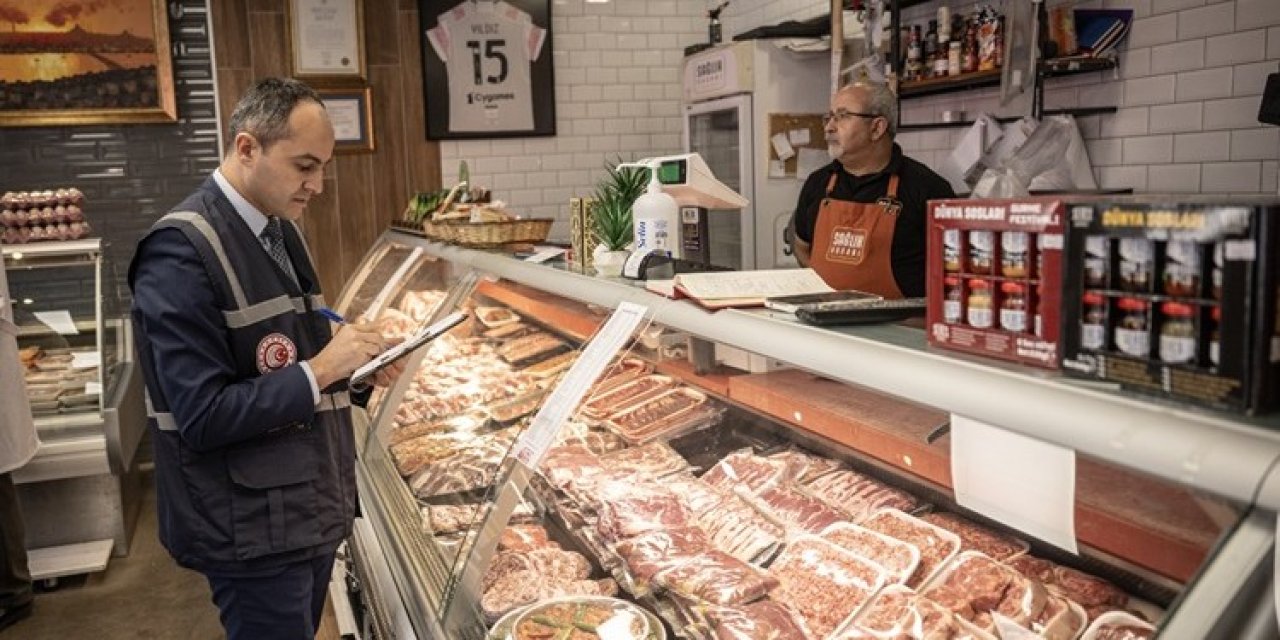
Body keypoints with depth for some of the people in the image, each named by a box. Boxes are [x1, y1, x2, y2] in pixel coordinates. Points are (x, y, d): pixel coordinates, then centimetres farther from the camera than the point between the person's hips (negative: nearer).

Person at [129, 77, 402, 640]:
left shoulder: (282, 231, 8)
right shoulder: (181, 252, -19)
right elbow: (201, 418, -21)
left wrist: (356, 366, -2)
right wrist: (319, 371, -22)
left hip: (312, 508, 8)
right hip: (255, 530, -8)